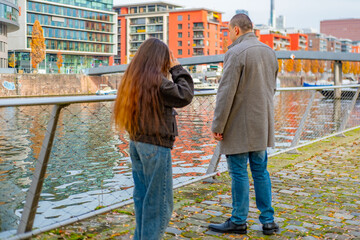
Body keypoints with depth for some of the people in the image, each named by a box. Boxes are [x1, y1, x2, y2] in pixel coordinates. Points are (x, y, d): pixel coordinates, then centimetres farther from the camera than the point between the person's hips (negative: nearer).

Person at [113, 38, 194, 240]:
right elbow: (185, 96, -9)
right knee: (159, 201, 3)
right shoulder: (157, 80, -18)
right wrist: (177, 68, -2)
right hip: (156, 145, -8)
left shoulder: (132, 78, 7)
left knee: (142, 197, 18)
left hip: (136, 142, 9)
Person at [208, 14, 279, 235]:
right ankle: (268, 221, 19)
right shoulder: (269, 52, 10)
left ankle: (238, 222, 13)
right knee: (260, 171, 14)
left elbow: (226, 93, -18)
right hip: (262, 125, 8)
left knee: (239, 173, 2)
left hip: (239, 125, -7)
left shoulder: (236, 53, -15)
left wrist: (217, 126, -13)